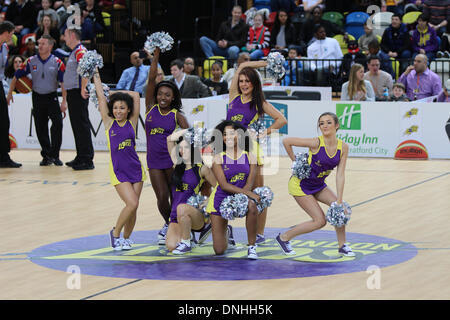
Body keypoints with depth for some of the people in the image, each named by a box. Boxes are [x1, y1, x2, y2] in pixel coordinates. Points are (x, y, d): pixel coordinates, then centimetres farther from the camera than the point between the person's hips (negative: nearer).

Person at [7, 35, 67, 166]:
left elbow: (63, 82, -7)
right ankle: (46, 156, 14)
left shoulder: (57, 62, -6)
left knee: (57, 123, -16)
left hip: (52, 97, -2)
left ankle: (55, 155, -7)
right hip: (37, 97, 2)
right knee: (40, 128, 3)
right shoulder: (31, 61, -1)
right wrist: (10, 93, 7)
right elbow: (16, 76, 7)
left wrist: (64, 101, -12)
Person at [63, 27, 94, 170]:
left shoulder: (80, 51, -13)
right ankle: (81, 157, 22)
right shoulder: (75, 52, 19)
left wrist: (83, 88, -31)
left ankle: (87, 160, -9)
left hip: (78, 93, -11)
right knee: (77, 125, 15)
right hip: (72, 93, 11)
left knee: (82, 126, -9)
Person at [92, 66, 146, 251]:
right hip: (118, 171, -2)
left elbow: (135, 95, 2)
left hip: (135, 168, 3)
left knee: (133, 207, 2)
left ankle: (126, 238, 21)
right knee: (132, 203, -16)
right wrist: (96, 76, 5)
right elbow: (101, 98, 1)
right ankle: (115, 233, 4)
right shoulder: (109, 123, 0)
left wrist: (115, 92, 8)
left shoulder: (132, 123, 2)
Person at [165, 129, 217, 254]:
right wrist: (189, 130, 9)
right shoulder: (177, 165, 11)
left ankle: (186, 243, -15)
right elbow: (170, 139, 9)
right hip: (176, 216, 5)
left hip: (197, 214, -5)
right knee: (171, 246, -19)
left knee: (182, 208, -38)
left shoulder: (202, 169, 1)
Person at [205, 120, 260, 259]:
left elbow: (250, 184, -7)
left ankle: (251, 247, -17)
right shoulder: (218, 158, -8)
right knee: (219, 250, -5)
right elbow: (224, 185, -17)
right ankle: (225, 231, 34)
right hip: (220, 199, -1)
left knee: (251, 207, -38)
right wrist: (247, 192, -29)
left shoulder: (249, 157, -2)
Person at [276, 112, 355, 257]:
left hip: (318, 185, 6)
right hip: (301, 184, -6)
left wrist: (339, 201, -17)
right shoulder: (316, 143, -25)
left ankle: (342, 245, 7)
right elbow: (286, 141, -21)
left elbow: (340, 175, -11)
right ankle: (284, 237, 6)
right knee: (320, 221, -11)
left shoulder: (343, 147, -10)